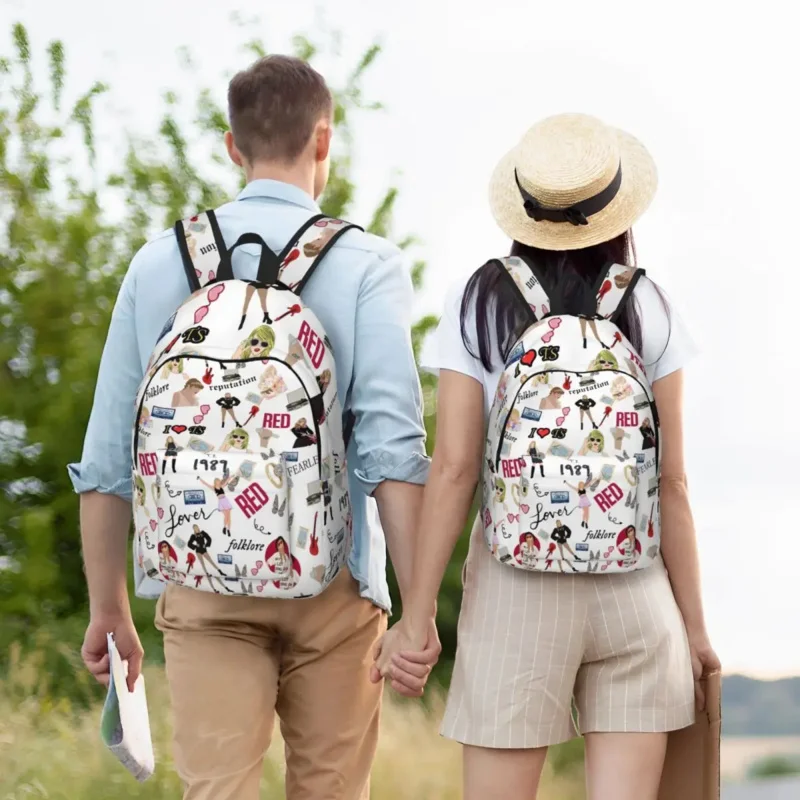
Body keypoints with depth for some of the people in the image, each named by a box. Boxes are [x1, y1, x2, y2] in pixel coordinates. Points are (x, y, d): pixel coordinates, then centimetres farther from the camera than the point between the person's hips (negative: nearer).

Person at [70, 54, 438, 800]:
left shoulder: (161, 261, 6)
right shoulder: (366, 264, -2)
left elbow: (107, 456, 6)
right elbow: (392, 444, -12)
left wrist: (108, 608, 15)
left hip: (202, 584, 1)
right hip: (331, 581, -1)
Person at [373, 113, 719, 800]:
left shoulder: (478, 306, -1)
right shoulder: (648, 311, 2)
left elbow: (453, 469, -6)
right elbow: (671, 482, 1)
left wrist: (417, 615, -3)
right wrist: (694, 622, 8)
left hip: (517, 586, -1)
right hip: (636, 586, 1)